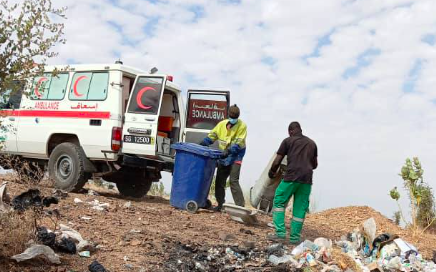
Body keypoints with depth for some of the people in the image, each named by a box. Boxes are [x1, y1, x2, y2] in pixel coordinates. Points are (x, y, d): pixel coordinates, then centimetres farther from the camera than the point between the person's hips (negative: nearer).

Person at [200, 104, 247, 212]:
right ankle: (220, 204, 23)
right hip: (224, 156, 6)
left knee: (233, 181, -15)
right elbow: (211, 136, 8)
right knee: (219, 181, 9)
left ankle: (240, 206, -10)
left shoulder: (242, 126, -11)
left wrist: (229, 150, -32)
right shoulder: (222, 124, 3)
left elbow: (238, 143, -19)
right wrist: (200, 145, -3)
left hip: (235, 156, -6)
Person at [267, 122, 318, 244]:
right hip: (307, 179, 4)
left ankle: (280, 233, -1)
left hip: (291, 177, -4)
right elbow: (315, 164, 26)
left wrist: (272, 172, 21)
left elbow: (277, 162, 4)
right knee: (300, 208, 9)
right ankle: (295, 237, 10)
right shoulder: (312, 143, 19)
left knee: (279, 202, 7)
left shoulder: (288, 141, 7)